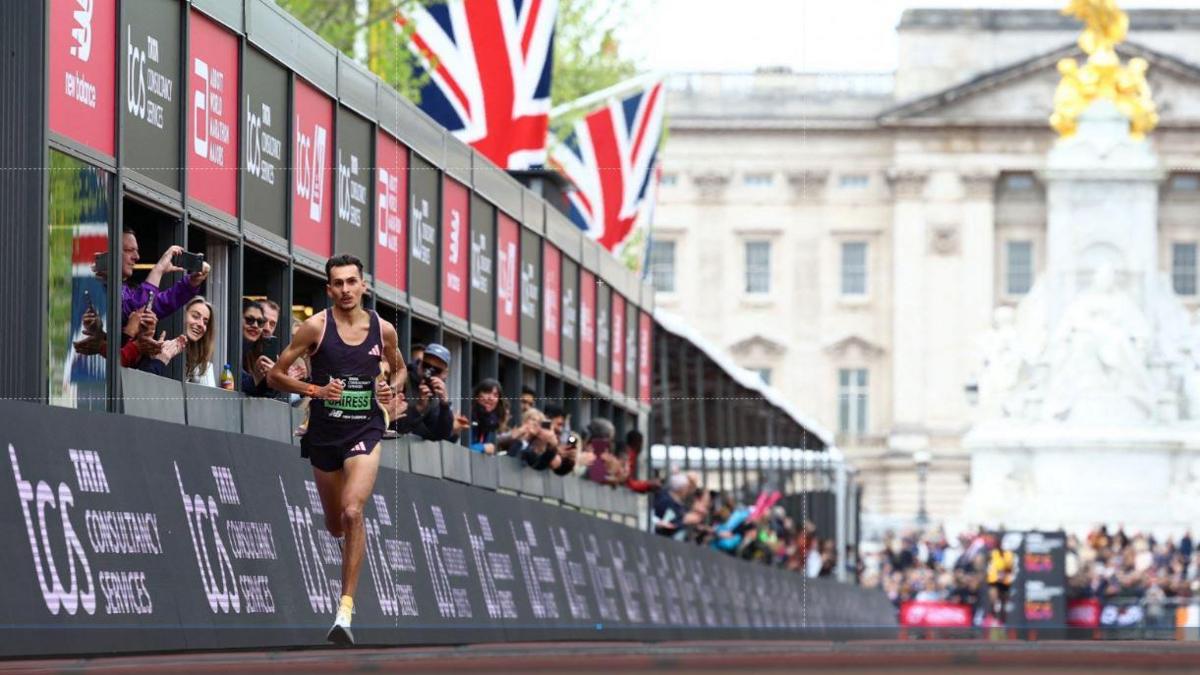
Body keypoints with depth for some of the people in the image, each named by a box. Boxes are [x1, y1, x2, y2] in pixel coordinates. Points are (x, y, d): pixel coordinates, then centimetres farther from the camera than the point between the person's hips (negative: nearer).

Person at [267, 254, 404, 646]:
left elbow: (399, 369, 20)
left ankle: (346, 610, -21)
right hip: (324, 433, 1)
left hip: (365, 432, -1)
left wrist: (392, 389, -2)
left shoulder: (383, 330, 0)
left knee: (352, 512, -22)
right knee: (335, 524, 15)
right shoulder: (316, 327, -7)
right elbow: (275, 375, -4)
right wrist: (315, 390, -18)